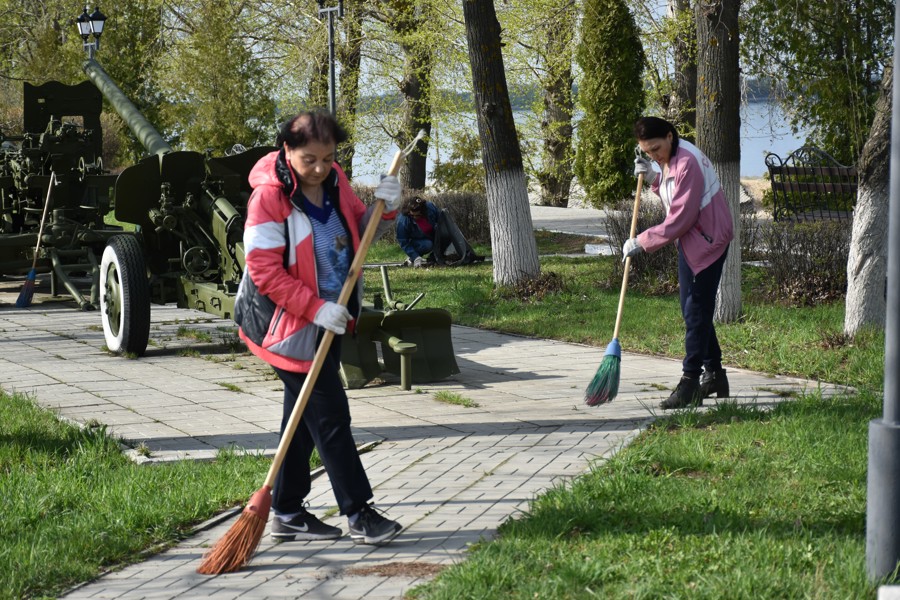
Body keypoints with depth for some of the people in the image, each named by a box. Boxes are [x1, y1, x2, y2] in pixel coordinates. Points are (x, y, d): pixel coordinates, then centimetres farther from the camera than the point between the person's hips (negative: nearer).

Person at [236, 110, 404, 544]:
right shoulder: (269, 197, -19)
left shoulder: (335, 183, 3)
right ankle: (358, 513, 0)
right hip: (288, 321, -8)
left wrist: (383, 208, -6)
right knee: (330, 414, -7)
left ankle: (287, 513, 22)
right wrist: (316, 308, -24)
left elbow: (360, 233, 16)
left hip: (329, 317, 8)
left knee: (304, 417, 13)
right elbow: (264, 272, -21)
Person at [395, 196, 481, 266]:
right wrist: (415, 257, -31)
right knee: (427, 245, -38)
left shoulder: (430, 207, -21)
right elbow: (403, 243, -24)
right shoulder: (402, 221, -29)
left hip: (433, 237, 4)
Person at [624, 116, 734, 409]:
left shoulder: (687, 163, -24)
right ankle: (714, 374, 24)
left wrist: (641, 242, -19)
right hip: (690, 241, 10)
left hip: (708, 241, -10)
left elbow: (680, 219, -25)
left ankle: (690, 383, -7)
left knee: (696, 312, -9)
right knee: (693, 310, 14)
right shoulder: (671, 159, 7)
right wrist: (653, 179, 0)